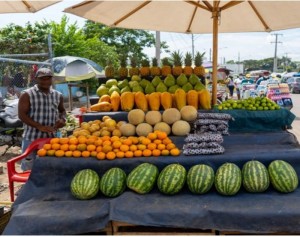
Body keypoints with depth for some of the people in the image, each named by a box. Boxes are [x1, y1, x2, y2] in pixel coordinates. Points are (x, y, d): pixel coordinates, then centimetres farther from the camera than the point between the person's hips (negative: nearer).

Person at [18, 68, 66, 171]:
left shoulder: (58, 95, 7)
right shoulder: (27, 95, -8)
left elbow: (62, 110, 23)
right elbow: (22, 115, -12)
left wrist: (62, 119, -1)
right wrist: (40, 126, -22)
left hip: (51, 138, 4)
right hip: (32, 138, -4)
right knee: (28, 168, 7)